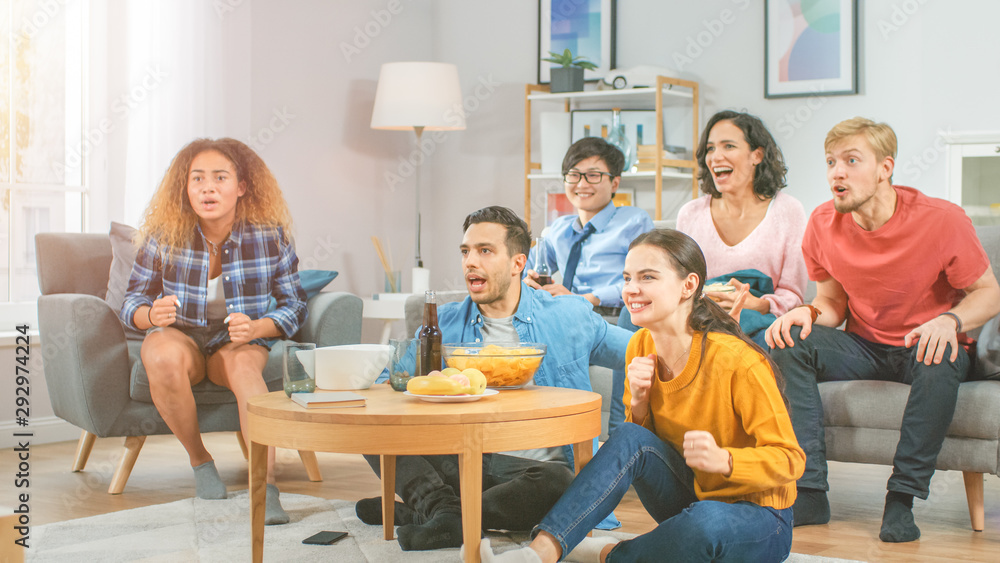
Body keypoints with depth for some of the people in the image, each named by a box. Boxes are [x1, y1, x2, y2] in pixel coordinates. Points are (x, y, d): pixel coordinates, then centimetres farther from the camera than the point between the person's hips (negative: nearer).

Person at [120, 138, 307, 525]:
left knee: (244, 366, -36)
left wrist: (256, 328, -24)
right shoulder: (164, 235, -11)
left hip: (240, 342, 0)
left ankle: (266, 485, -40)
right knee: (163, 356, -35)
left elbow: (295, 305, -4)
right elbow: (133, 302, -2)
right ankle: (198, 460, -12)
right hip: (180, 336, 1)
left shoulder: (269, 237, -11)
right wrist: (151, 314, -27)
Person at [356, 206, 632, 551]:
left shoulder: (568, 318, 4)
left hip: (538, 464, -2)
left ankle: (414, 511, -27)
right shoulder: (444, 323, 11)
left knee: (556, 482, -38)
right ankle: (441, 508, -32)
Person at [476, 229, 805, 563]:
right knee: (629, 439, -22)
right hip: (691, 499, 5)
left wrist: (723, 459, -38)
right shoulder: (641, 346, -4)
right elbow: (637, 441, 8)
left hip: (759, 516, -5)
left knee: (705, 520, -39)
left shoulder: (736, 361, -24)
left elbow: (789, 459, -19)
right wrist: (639, 403, -14)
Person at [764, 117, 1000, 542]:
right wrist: (809, 313, -19)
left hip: (924, 345, -3)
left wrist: (951, 321, -30)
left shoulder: (941, 220, -18)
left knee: (940, 361, -39)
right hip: (864, 348, 4)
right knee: (791, 342, -23)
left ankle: (902, 499, -26)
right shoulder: (824, 224, -7)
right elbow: (834, 304, 5)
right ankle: (810, 494, -23)